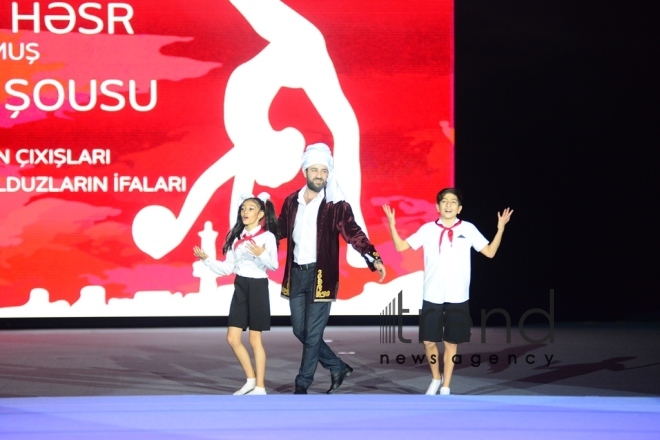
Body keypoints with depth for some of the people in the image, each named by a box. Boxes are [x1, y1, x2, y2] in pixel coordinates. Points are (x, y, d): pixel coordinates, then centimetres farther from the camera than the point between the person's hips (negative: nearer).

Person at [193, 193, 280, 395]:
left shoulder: (267, 237, -8)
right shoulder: (236, 237, 9)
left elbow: (274, 265, -19)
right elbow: (228, 268, 10)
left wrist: (261, 255, -36)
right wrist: (206, 260, 0)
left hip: (258, 287, -6)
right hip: (240, 287, 6)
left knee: (255, 339, -1)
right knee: (232, 338, 3)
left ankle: (260, 387, 7)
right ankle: (251, 380, 17)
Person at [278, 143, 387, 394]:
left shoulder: (336, 205, -7)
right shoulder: (291, 202, 7)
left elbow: (353, 234, -16)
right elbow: (280, 230, 18)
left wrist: (374, 259, -30)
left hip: (320, 275, -5)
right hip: (296, 274, 5)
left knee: (312, 333, -2)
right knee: (300, 331, 10)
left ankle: (302, 387, 9)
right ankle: (337, 368, 28)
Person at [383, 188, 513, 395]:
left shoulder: (468, 229, 2)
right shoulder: (428, 229, 3)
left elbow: (490, 252, 3)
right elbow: (401, 246, 4)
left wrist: (500, 228, -6)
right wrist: (392, 225, -8)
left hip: (458, 297, 0)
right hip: (432, 296, 1)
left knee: (451, 342, 5)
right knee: (428, 341, 1)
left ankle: (446, 387, 16)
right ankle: (436, 378, 26)